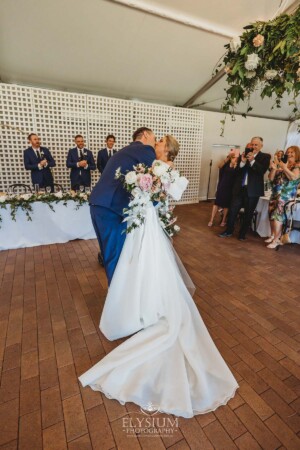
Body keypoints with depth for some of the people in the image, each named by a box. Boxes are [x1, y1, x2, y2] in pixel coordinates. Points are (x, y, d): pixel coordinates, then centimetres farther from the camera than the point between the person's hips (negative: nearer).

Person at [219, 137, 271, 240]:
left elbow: (262, 171, -14)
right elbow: (237, 171, 3)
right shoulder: (245, 154, 9)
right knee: (232, 210, 4)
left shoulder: (265, 157, 1)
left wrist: (252, 160, -23)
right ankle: (229, 231, 18)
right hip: (240, 188, 2)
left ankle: (242, 234, 20)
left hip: (253, 190, -2)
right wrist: (242, 162, -14)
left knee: (248, 214, 7)